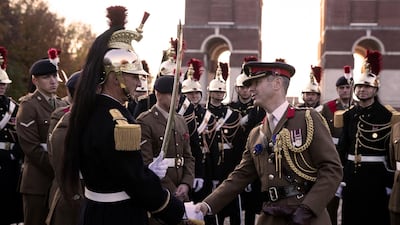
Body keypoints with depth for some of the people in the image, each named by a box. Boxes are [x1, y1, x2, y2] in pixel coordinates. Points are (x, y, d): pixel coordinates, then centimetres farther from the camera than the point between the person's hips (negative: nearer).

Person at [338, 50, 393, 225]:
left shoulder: (386, 116, -6)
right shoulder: (349, 115, 7)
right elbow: (343, 148, 11)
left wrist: (391, 181, -8)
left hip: (375, 175, -4)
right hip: (351, 174, 4)